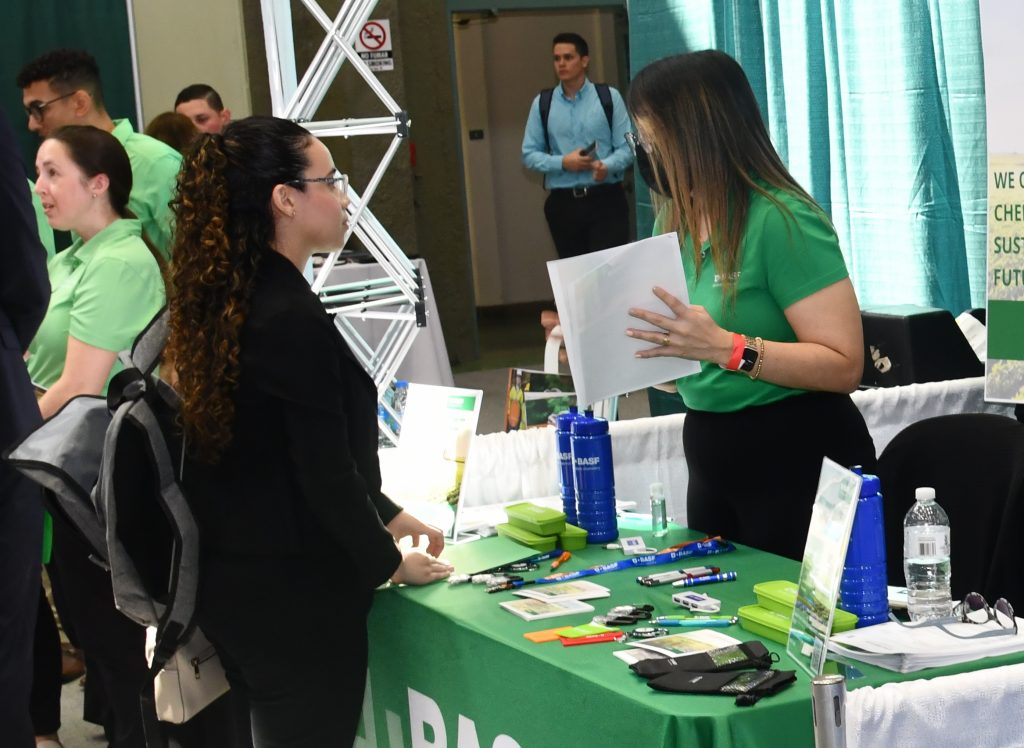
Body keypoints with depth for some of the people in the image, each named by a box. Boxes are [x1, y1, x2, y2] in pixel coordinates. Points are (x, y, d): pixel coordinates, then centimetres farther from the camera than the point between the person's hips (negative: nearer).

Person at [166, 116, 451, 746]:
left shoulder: (223, 304, 5)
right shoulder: (293, 321, -22)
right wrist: (392, 563, -3)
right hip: (294, 597, -9)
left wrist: (388, 516, 21)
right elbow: (328, 476, -19)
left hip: (231, 587, 9)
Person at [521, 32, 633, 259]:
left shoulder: (609, 97, 1)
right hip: (563, 203, 2)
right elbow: (529, 154, 4)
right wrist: (563, 162, -13)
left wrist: (606, 166, -23)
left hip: (606, 199, -2)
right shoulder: (542, 103, 6)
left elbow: (627, 146, -3)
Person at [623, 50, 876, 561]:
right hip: (713, 461, 8)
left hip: (798, 461, -8)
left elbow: (844, 366, -22)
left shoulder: (781, 219, -17)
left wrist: (727, 347, -30)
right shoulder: (676, 222, 6)